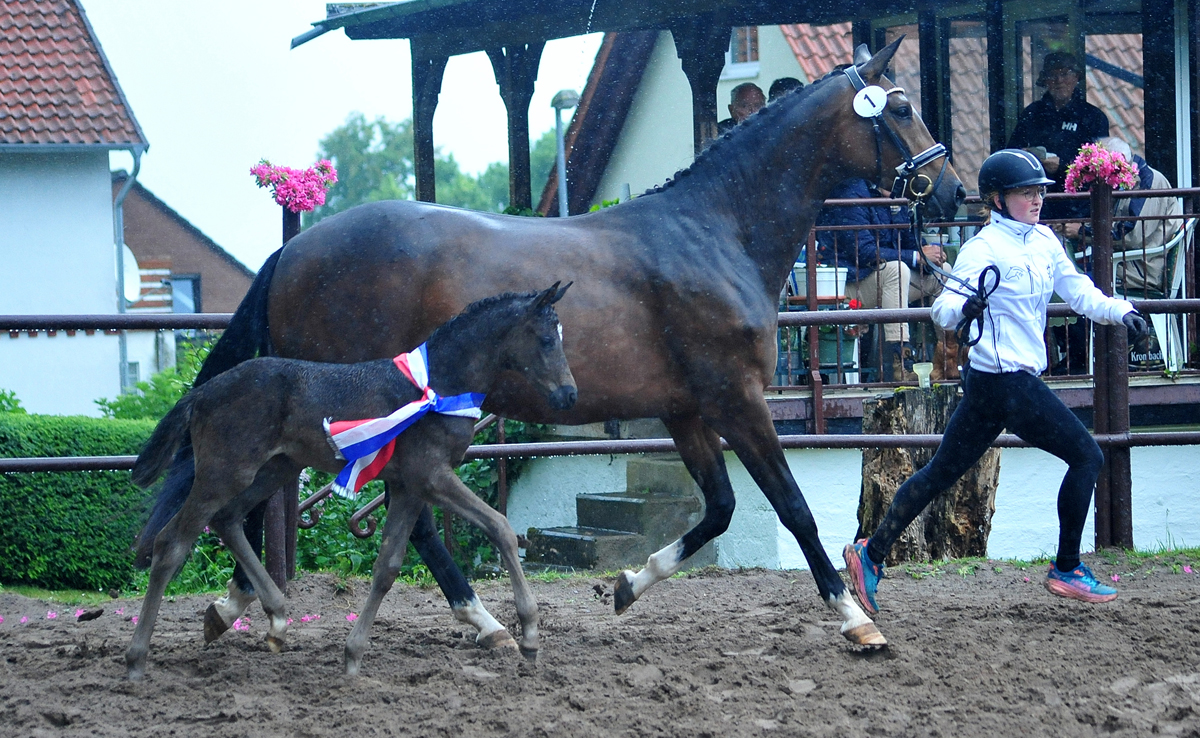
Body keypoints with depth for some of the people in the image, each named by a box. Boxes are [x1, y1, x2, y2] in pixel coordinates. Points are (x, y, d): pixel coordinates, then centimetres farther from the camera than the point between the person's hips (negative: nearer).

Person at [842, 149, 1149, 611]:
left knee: (942, 472, 11)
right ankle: (1066, 570, 6)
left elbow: (1078, 292, 16)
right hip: (1004, 381, -8)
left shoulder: (1044, 241, 11)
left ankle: (872, 554, 12)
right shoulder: (985, 248, -13)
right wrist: (963, 308, -42)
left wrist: (1120, 312, 0)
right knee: (1086, 457, -2)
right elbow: (943, 307, -20)